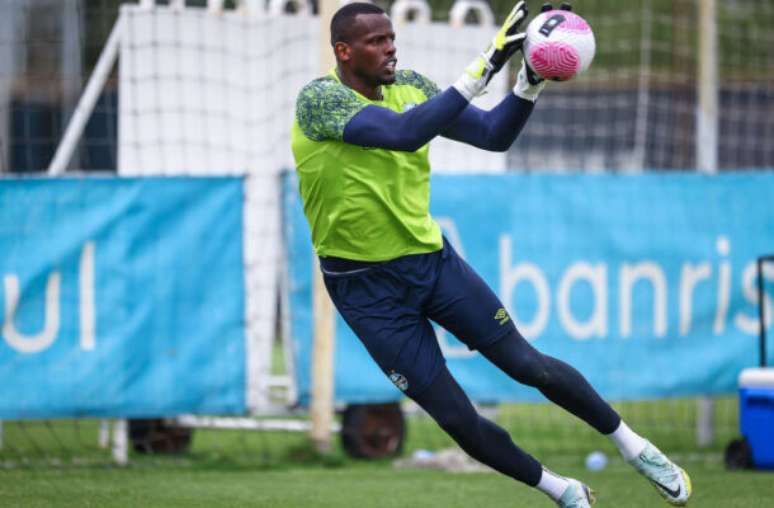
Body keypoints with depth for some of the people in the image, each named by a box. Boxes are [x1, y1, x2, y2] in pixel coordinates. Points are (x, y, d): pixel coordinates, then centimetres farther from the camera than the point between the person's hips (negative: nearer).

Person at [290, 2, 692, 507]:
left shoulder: (410, 86, -2)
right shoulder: (317, 99, -22)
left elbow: (494, 135, 1)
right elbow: (403, 133, -38)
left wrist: (531, 80, -18)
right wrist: (484, 66, -43)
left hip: (432, 257, 4)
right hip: (368, 289, -4)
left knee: (528, 364, 1)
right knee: (460, 421, -1)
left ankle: (631, 442, 20)